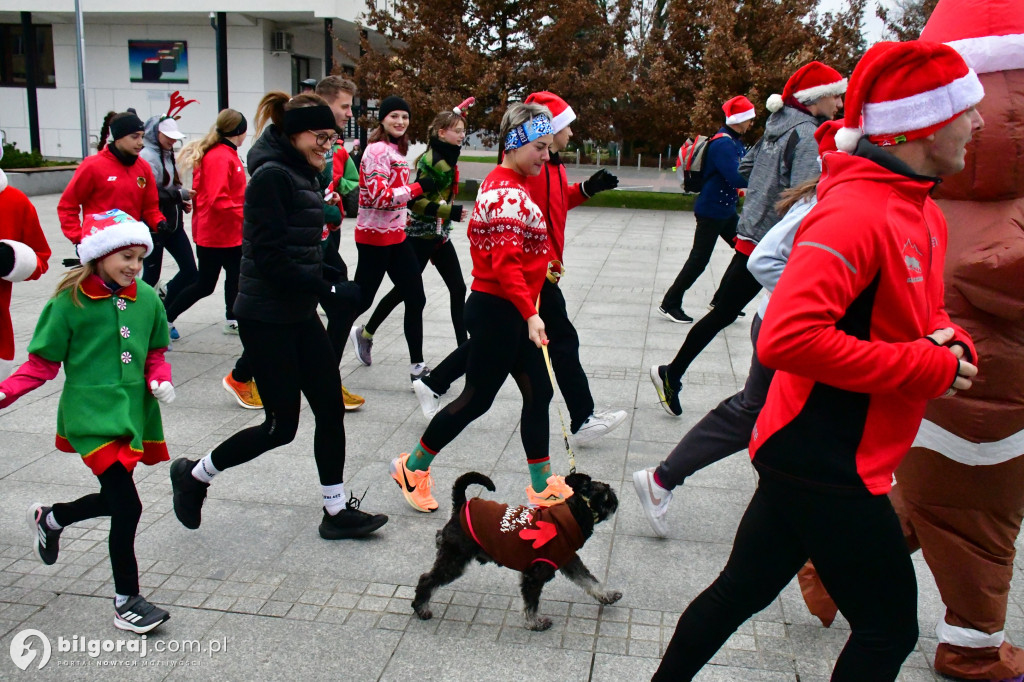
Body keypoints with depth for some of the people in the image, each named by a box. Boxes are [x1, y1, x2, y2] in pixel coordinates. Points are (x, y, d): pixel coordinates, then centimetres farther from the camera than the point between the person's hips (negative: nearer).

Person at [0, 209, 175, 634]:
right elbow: (43, 362, -4)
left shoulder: (146, 298, 2)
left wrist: (160, 380, -6)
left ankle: (49, 519, 52)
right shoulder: (70, 302, -11)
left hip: (134, 411, 6)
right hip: (92, 415, -6)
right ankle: (126, 601, 8)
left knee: (114, 498, 20)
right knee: (128, 506, -10)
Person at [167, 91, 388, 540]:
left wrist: (326, 287, 5)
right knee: (281, 426, 1)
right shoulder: (272, 176, -17)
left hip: (298, 314, 9)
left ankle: (336, 510, 19)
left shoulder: (302, 174, 12)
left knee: (331, 409, 8)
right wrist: (327, 290, -20)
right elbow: (270, 256, -23)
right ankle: (194, 475, 24)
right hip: (266, 318, -9)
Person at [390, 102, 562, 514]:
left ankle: (543, 487, 23)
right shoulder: (507, 192, -19)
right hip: (497, 310, -10)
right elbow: (506, 263, -28)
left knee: (538, 393, 12)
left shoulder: (506, 184, 13)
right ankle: (412, 468, 20)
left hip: (507, 310, 10)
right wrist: (530, 314, -34)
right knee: (477, 398, 2)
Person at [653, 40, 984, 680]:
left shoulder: (922, 212, 11)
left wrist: (953, 343, -2)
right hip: (829, 467, -9)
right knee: (890, 630, 8)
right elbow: (787, 338, -32)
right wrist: (928, 367, -23)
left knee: (743, 590, 19)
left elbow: (921, 314, 22)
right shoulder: (857, 213, -22)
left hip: (808, 457, 9)